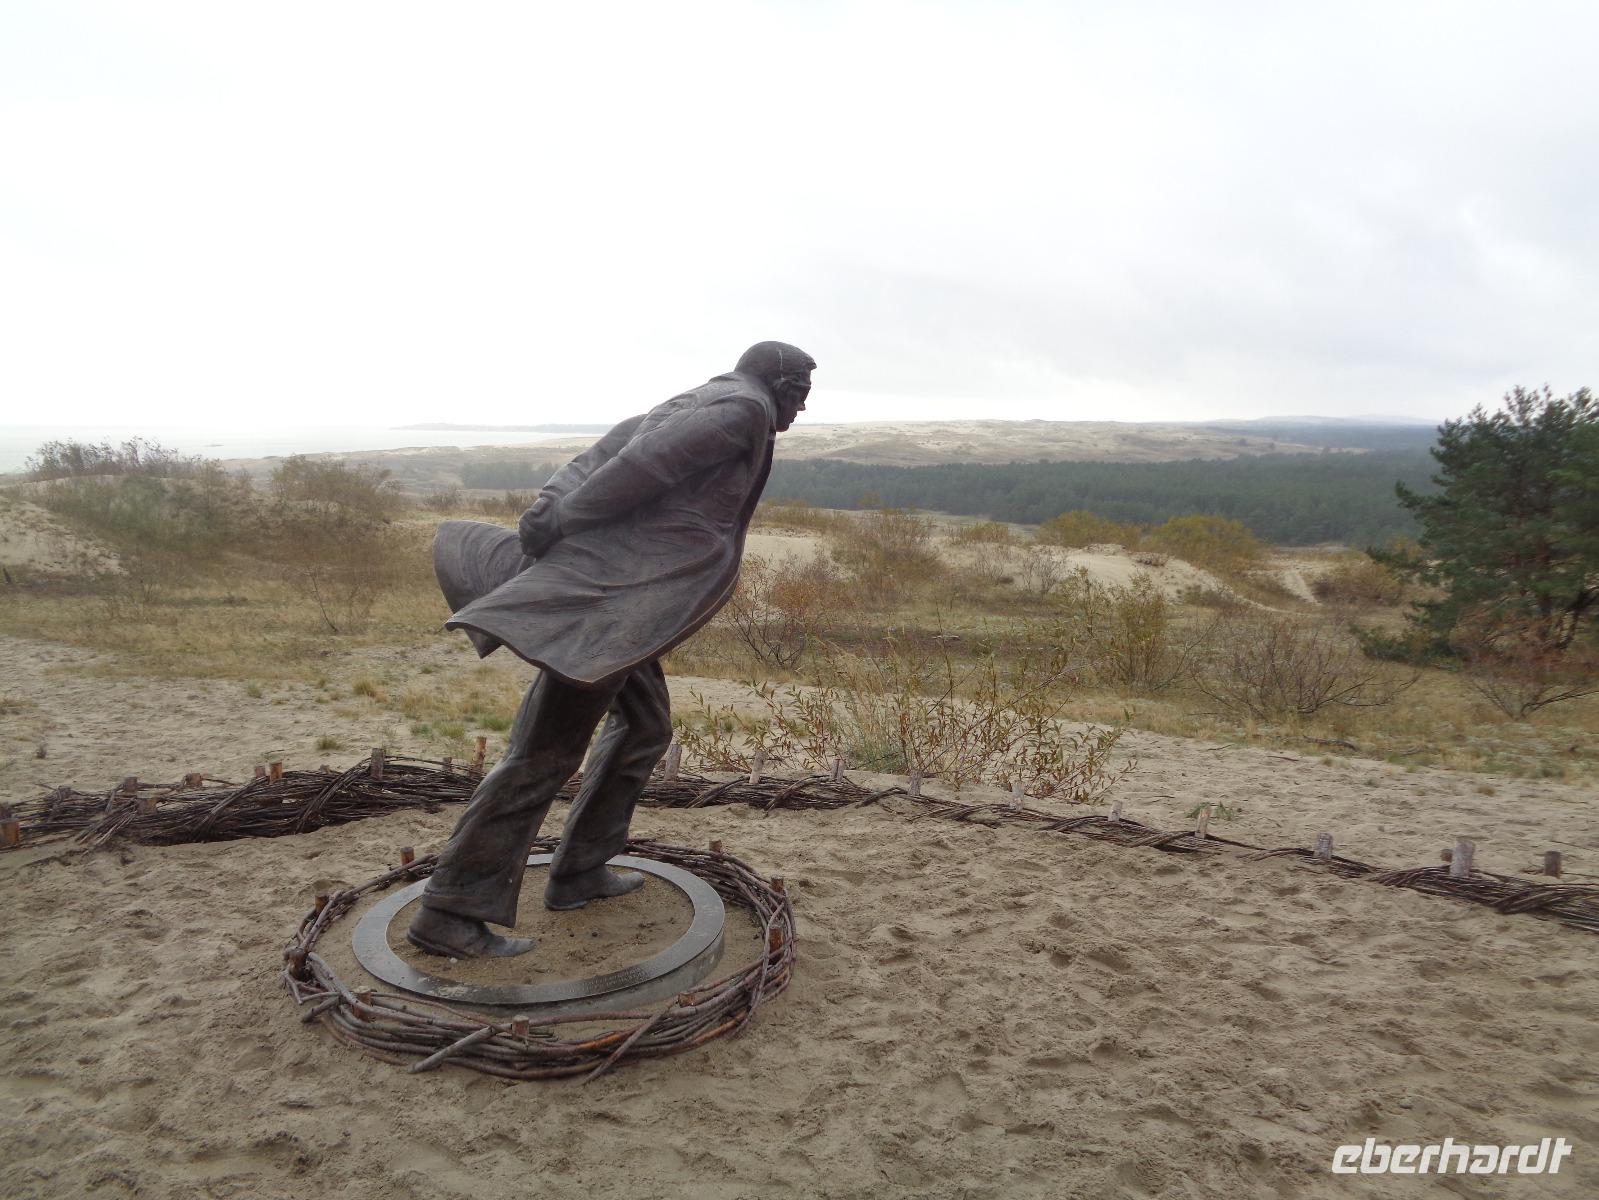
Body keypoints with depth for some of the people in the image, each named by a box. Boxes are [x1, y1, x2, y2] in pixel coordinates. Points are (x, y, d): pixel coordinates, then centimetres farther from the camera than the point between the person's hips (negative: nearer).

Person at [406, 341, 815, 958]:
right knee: (547, 749, -8)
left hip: (610, 585, 10)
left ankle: (579, 871, 26)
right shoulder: (745, 407, -4)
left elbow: (603, 453, 14)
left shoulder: (694, 403, 25)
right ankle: (449, 913, -2)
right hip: (614, 589, -10)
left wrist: (550, 510, 4)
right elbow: (645, 459, -16)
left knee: (644, 726, 20)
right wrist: (565, 520, -14)